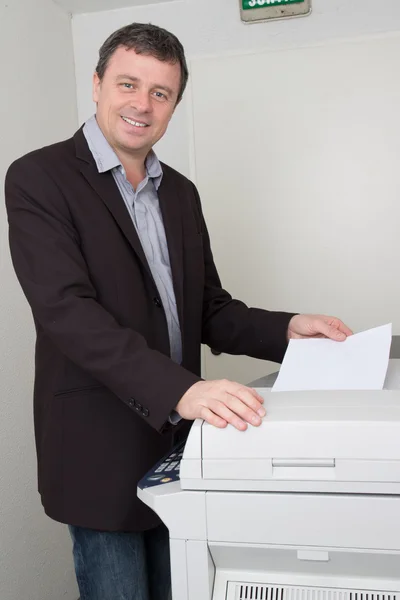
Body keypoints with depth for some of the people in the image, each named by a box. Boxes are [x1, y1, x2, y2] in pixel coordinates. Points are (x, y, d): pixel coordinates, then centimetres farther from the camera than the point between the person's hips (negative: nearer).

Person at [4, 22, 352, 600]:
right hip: (103, 455, -6)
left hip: (179, 444, 6)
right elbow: (68, 311, -23)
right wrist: (180, 389, -33)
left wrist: (288, 329, -6)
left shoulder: (180, 193, 10)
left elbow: (209, 310, 11)